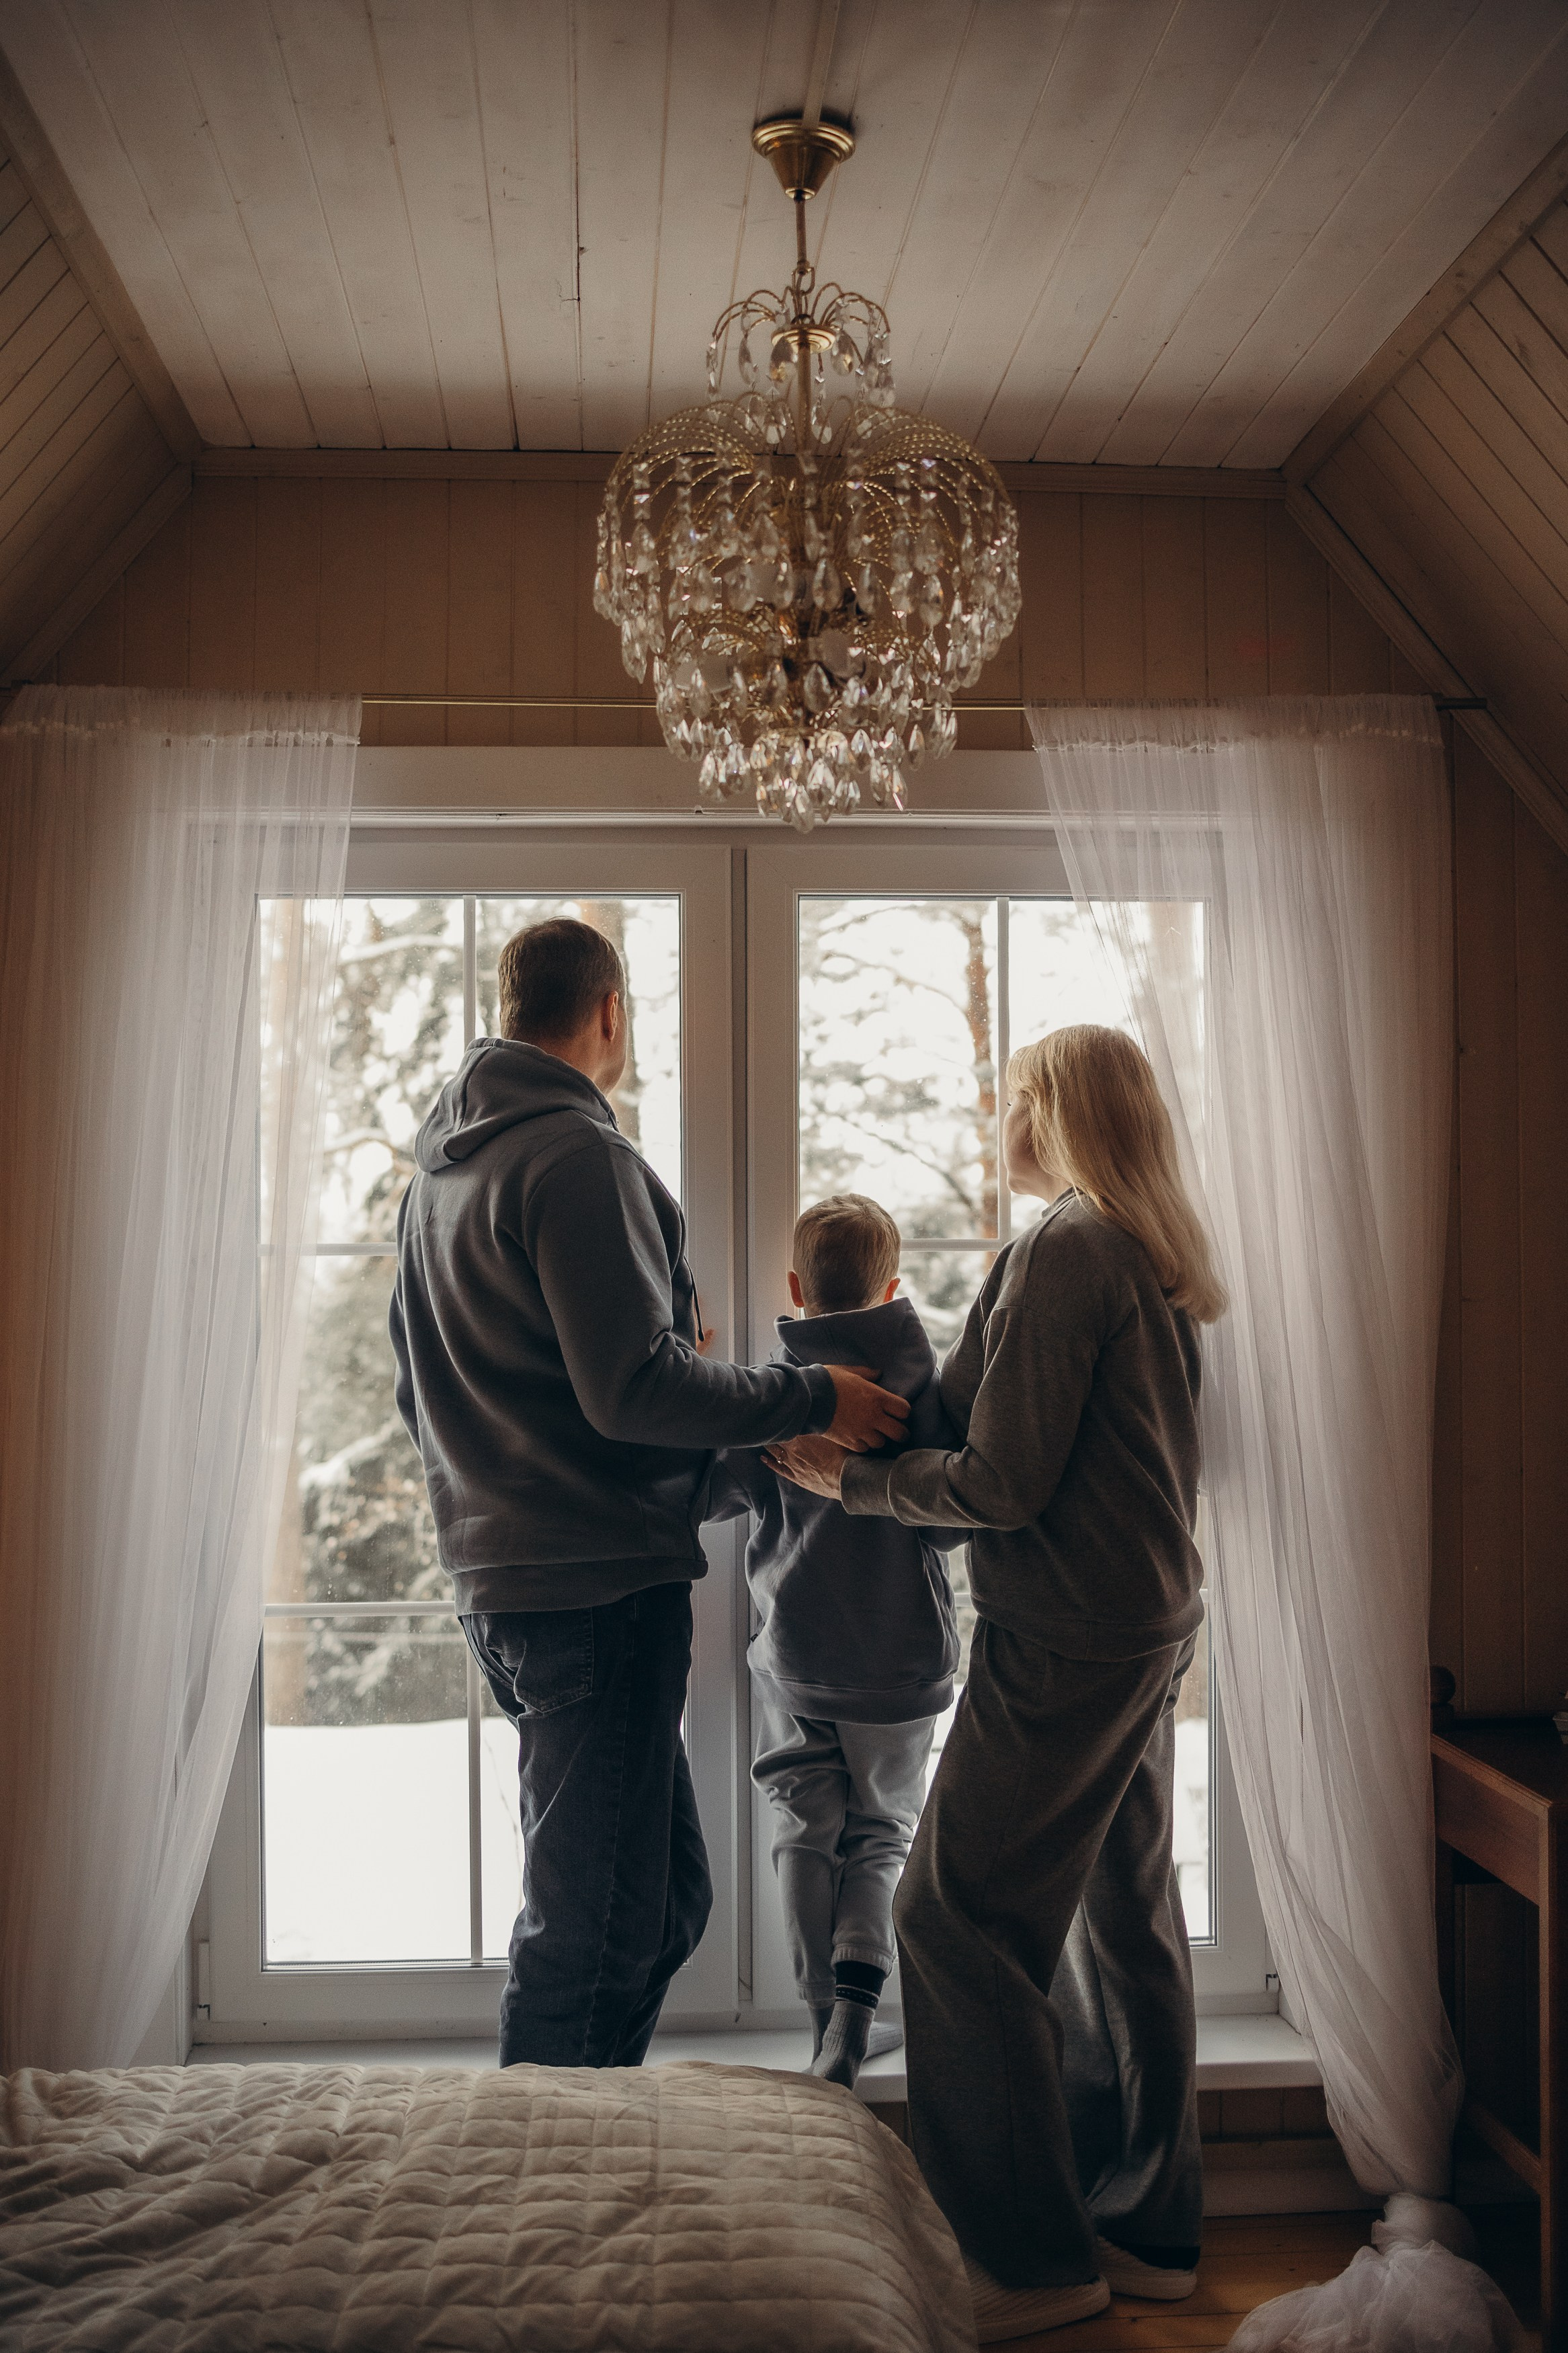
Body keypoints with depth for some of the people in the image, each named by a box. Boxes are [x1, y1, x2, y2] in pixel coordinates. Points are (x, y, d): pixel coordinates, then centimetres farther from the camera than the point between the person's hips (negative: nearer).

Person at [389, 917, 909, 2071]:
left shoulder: (440, 1166, 18)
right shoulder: (577, 1155, -14)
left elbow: (423, 1390, 24)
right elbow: (635, 1386, -21)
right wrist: (812, 1396, -12)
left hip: (505, 1579, 10)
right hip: (600, 1586, -10)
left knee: (667, 1892, 18)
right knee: (596, 1925, -1)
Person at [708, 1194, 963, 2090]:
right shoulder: (924, 1384, -10)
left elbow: (712, 1494, -1)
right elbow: (953, 1514, -15)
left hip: (793, 1656, 1)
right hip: (900, 1658, 0)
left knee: (808, 1833, 14)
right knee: (882, 1835, 14)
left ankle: (832, 2020, 19)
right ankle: (854, 2009, -4)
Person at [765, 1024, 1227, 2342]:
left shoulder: (1064, 1252, -16)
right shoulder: (1159, 1260, 12)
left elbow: (1004, 1483, -18)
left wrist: (851, 1481, -6)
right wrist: (910, 1413, 13)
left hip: (1067, 1639, -10)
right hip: (1152, 1626, 10)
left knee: (958, 1919, -1)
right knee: (1128, 1917, 15)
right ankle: (1149, 2229, 27)